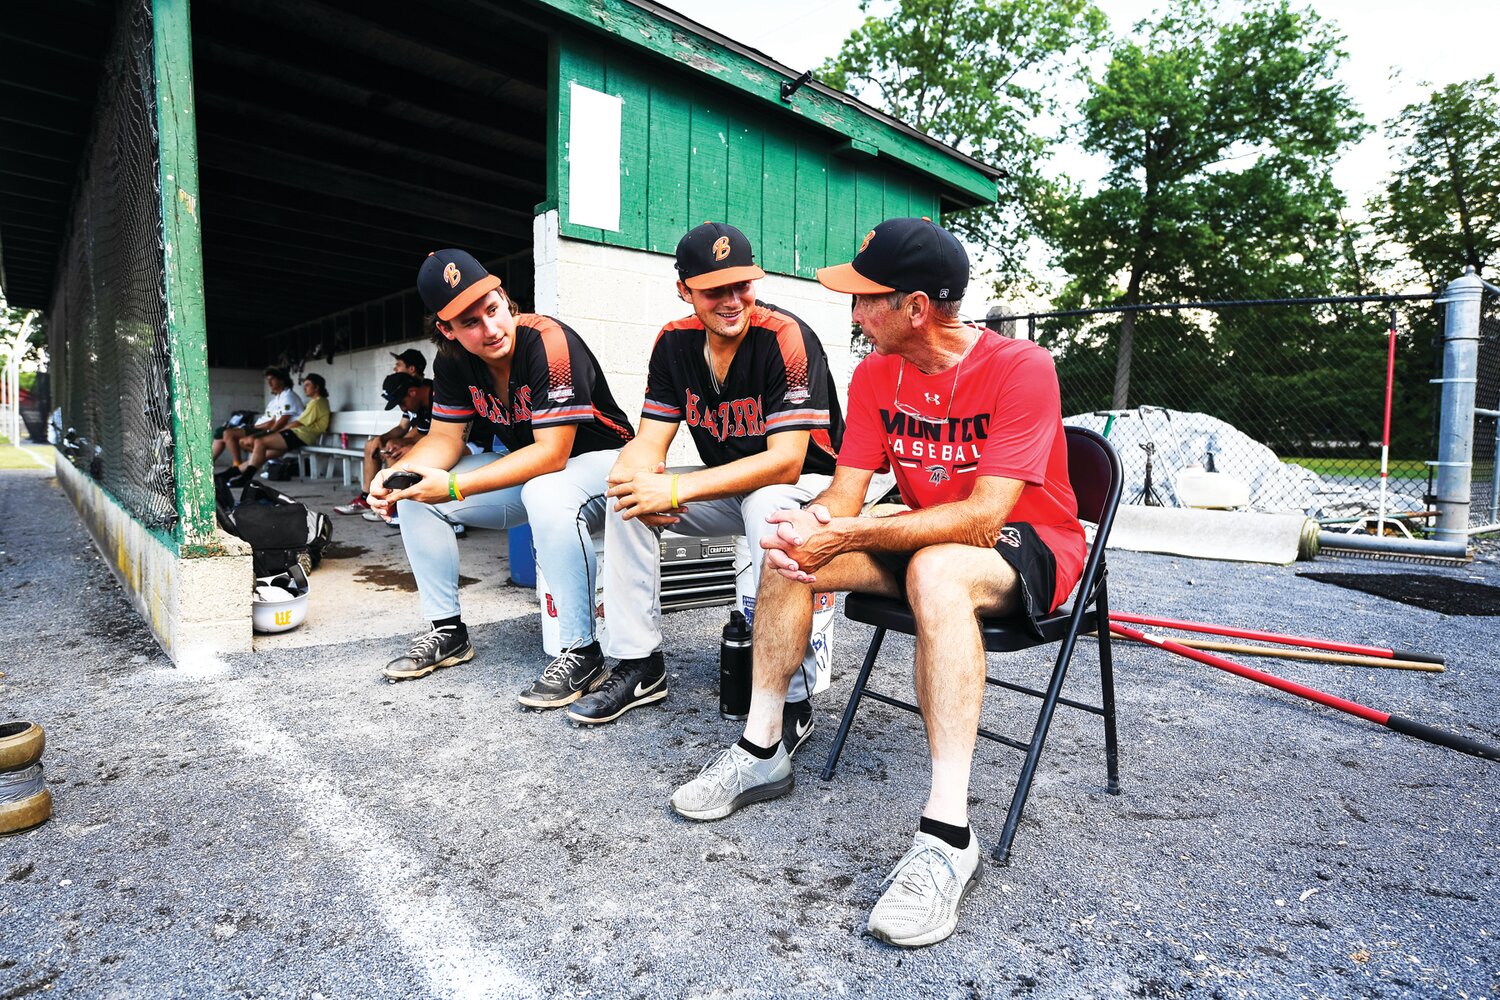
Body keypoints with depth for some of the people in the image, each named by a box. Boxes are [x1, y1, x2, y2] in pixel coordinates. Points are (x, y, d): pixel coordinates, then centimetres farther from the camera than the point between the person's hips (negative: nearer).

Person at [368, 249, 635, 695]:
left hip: (598, 458, -7)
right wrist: (398, 472, -22)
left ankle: (582, 652, -26)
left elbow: (552, 454, -31)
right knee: (414, 494, -3)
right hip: (527, 467, 8)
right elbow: (445, 438, 0)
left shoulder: (550, 342, -28)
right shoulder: (453, 359, -6)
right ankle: (448, 632, 10)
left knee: (546, 494, -40)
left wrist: (454, 486, -34)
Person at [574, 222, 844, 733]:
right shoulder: (674, 342, -4)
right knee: (625, 494, -10)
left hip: (806, 482, -6)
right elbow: (649, 442, -6)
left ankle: (794, 699, -25)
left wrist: (675, 490, -36)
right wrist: (634, 473, -32)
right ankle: (640, 665, 0)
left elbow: (785, 462, -30)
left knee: (767, 505, -38)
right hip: (729, 486, 6)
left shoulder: (787, 337, -23)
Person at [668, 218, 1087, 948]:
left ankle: (948, 835, -34)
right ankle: (762, 751, -1)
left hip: (1029, 544, -6)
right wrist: (810, 523, -31)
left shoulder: (1019, 368, -21)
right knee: (790, 550, -12)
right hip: (928, 537, 6)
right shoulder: (876, 374, -2)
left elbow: (983, 517, -30)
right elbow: (845, 490, -7)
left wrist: (845, 536, -37)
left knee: (935, 571, -39)